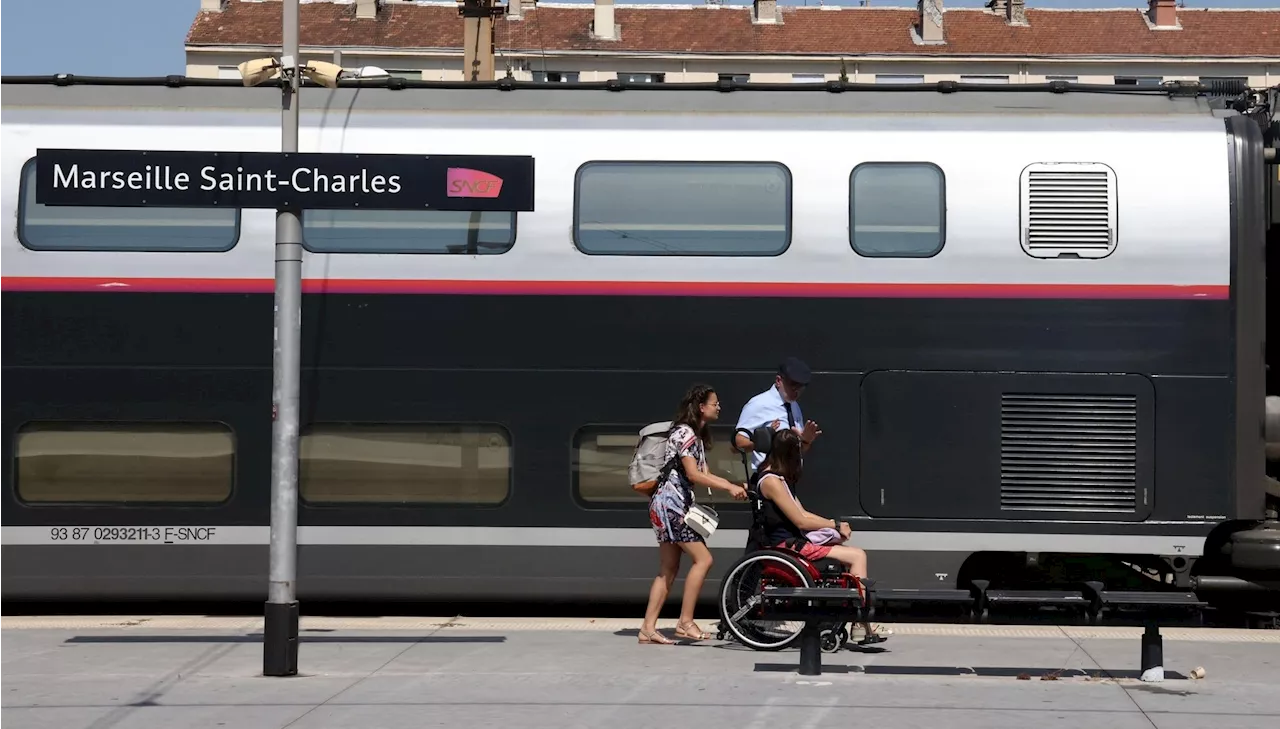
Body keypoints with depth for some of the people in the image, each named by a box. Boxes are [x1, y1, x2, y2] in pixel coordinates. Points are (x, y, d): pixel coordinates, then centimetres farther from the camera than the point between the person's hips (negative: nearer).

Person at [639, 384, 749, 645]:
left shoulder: (697, 436, 19)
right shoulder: (685, 433, -12)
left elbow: (704, 474, 14)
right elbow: (693, 475, -19)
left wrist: (735, 487, 4)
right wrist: (729, 487, -21)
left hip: (675, 506, 10)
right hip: (670, 504, -10)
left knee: (668, 570, 7)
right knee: (703, 559, -12)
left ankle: (648, 628, 5)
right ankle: (685, 622, -10)